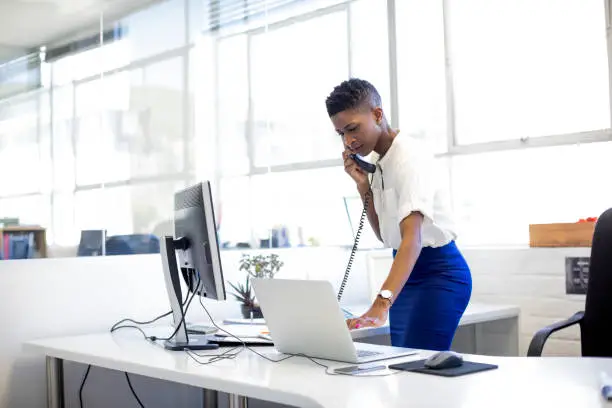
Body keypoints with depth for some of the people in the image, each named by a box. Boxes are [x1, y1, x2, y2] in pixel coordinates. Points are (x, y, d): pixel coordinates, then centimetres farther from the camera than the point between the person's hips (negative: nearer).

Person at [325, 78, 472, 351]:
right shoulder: (378, 165, 6)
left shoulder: (410, 154, -19)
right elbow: (385, 235, 11)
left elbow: (412, 237, -32)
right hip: (408, 274, 8)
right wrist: (363, 186, -3)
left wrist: (380, 305, -44)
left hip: (439, 274, -8)